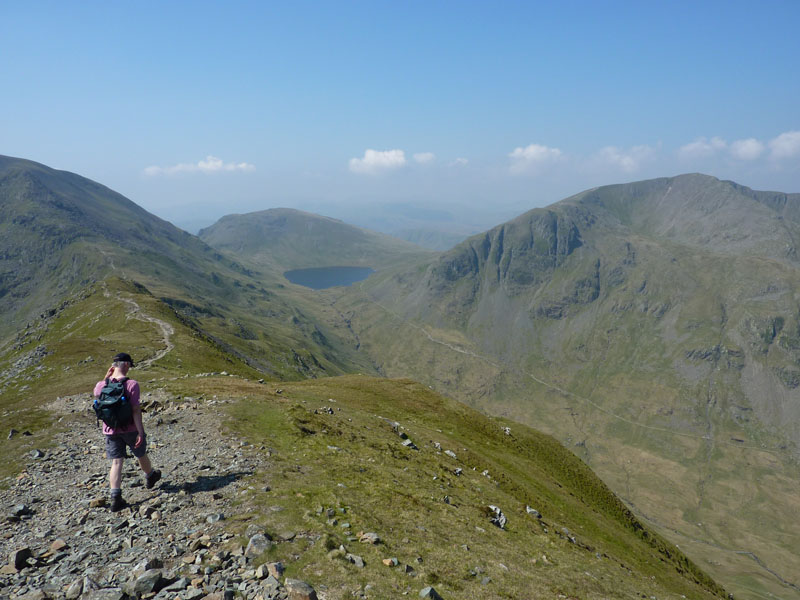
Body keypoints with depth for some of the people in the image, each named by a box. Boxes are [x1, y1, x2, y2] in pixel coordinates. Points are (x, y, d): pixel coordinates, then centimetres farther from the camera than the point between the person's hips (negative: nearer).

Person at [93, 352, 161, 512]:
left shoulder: (102, 385, -3)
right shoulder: (132, 384, -17)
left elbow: (96, 392, 24)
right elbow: (136, 409, -20)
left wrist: (106, 377, 10)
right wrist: (140, 432, -18)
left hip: (111, 430, 3)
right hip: (130, 428, -3)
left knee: (116, 462, 4)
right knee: (141, 455, 20)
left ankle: (115, 497, -4)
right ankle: (150, 476, 45)